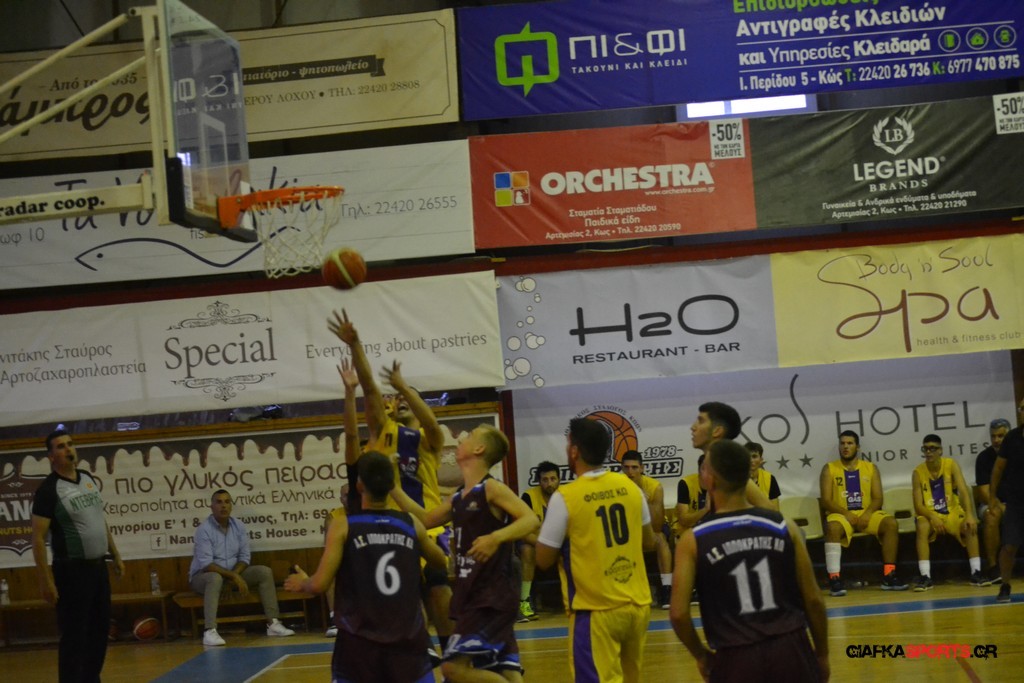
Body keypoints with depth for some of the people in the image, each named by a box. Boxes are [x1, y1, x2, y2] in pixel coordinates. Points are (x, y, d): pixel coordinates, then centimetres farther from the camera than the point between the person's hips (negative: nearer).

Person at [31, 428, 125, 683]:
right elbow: (38, 538, -16)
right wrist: (45, 580, -20)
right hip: (72, 571, -8)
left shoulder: (88, 479, 10)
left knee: (100, 629, 14)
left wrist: (115, 555, 17)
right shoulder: (48, 490, -13)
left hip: (98, 566, 8)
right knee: (74, 635, -4)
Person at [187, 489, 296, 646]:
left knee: (264, 572, -11)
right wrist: (233, 577, -29)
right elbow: (206, 564, -24)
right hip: (203, 575, -6)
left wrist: (235, 575, -19)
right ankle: (210, 632, -48)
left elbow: (244, 557, 2)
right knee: (215, 578, -40)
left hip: (234, 574, 6)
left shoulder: (239, 527, 0)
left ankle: (273, 623, -14)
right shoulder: (203, 530, -18)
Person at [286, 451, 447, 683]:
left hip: (360, 640, -2)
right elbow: (441, 562, 22)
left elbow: (320, 584, -11)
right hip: (407, 638, 3)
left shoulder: (342, 526, -6)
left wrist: (302, 583, 13)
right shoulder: (411, 524, 4)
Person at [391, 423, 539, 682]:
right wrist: (392, 486, 22)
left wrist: (496, 538, -37)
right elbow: (426, 520, 26)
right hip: (472, 597, 8)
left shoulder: (492, 488, -11)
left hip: (492, 597, -8)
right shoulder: (459, 498, 14)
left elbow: (532, 520, -21)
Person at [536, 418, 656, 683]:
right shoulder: (630, 487, 4)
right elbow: (649, 543, 16)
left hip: (596, 610, -6)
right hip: (638, 605, 6)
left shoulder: (565, 497, -13)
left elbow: (544, 560, -6)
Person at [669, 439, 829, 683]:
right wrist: (822, 654, 18)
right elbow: (813, 599, 5)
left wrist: (701, 655, 10)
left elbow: (678, 614, -8)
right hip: (791, 650, 2)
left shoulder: (693, 540, -4)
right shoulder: (785, 528, 2)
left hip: (736, 658, -2)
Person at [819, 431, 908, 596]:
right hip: (841, 514, -2)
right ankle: (834, 579, -40)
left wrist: (867, 514, -15)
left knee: (891, 523, -25)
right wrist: (845, 513, -18)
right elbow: (826, 500, -4)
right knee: (833, 528, -37)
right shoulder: (829, 469, 4)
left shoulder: (871, 468, 11)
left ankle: (889, 576, -22)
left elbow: (878, 498, 4)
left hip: (867, 514, 3)